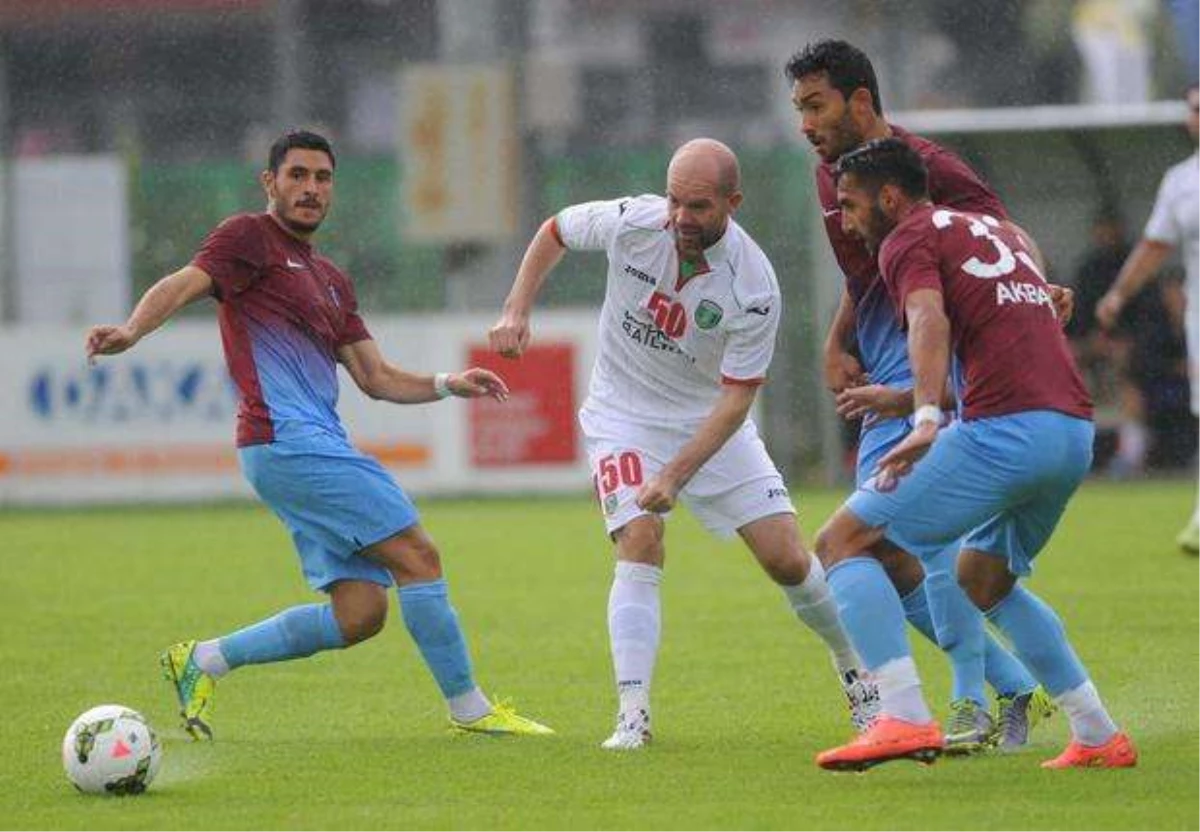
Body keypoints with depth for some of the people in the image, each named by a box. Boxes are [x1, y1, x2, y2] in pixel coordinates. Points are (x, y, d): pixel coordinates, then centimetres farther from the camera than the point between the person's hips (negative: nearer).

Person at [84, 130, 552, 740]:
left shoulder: (331, 281, 26)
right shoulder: (250, 238, 1)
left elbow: (376, 378, 26)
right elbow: (184, 285, -15)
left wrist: (447, 385, 10)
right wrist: (132, 330, -35)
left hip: (319, 448, 9)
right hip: (288, 440, -9)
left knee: (360, 613, 1)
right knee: (417, 556, -10)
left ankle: (202, 661, 10)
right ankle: (469, 708, 0)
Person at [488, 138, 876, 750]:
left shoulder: (754, 287, -25)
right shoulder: (631, 222, -19)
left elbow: (735, 400, -22)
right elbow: (554, 230, 3)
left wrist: (675, 476, -30)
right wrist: (517, 310, -7)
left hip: (710, 420, 0)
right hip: (625, 416, 0)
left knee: (786, 558, -4)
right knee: (639, 545, -21)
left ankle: (856, 670, 22)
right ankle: (632, 715, -26)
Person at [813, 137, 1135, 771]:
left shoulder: (909, 239, 2)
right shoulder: (999, 231, 27)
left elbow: (929, 320, -18)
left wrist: (926, 417, -33)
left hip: (1004, 431, -8)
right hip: (1076, 433, 8)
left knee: (841, 541, -3)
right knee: (984, 581, 29)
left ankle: (904, 718, -19)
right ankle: (1098, 737, 22)